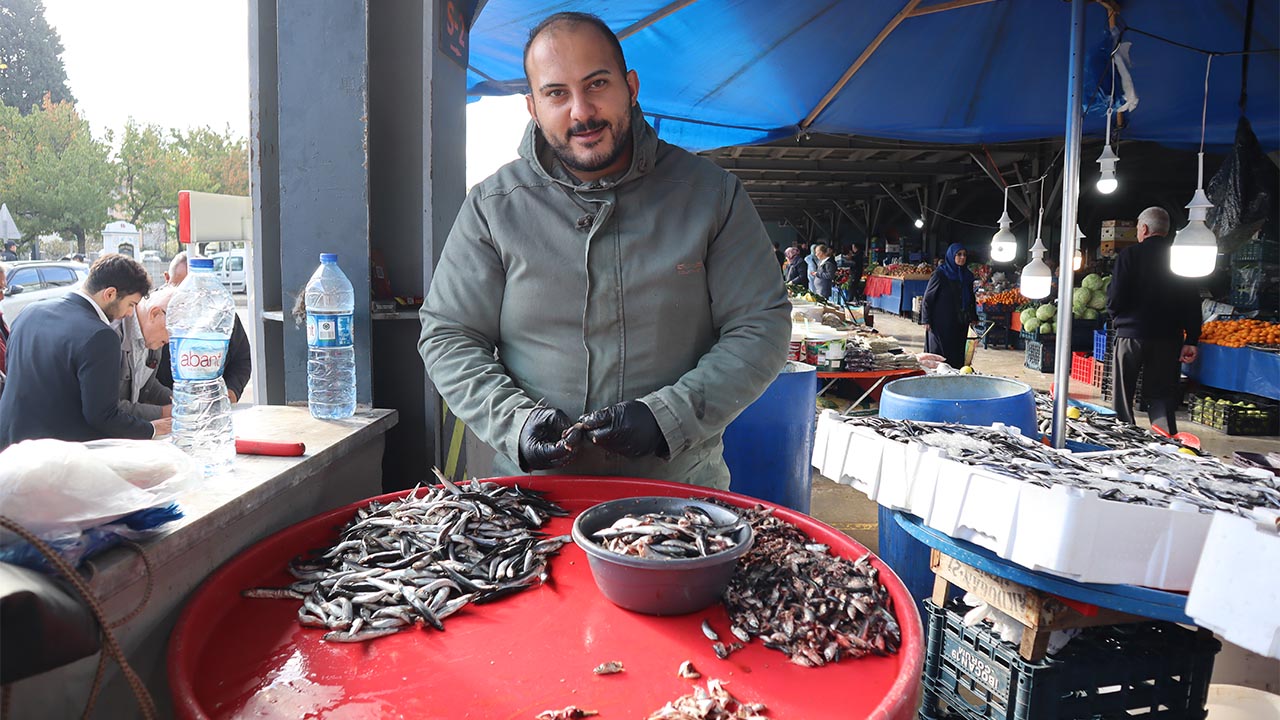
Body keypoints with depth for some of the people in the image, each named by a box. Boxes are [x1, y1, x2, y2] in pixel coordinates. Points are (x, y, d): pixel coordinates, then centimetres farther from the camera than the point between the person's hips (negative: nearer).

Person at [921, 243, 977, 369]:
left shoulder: (967, 276, 9)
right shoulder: (939, 274, -7)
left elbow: (971, 299, 20)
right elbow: (927, 298, -6)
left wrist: (973, 318, 12)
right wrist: (926, 320, -10)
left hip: (960, 323, 5)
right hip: (941, 323, -5)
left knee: (958, 353, 6)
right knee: (940, 353, -2)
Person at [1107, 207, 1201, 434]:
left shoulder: (1130, 255, -8)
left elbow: (1114, 299, -13)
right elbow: (1193, 304, 2)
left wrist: (1117, 318, 9)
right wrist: (1191, 341, 6)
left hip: (1131, 335, -3)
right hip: (1168, 338, 4)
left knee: (1123, 398, 9)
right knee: (1162, 398, 10)